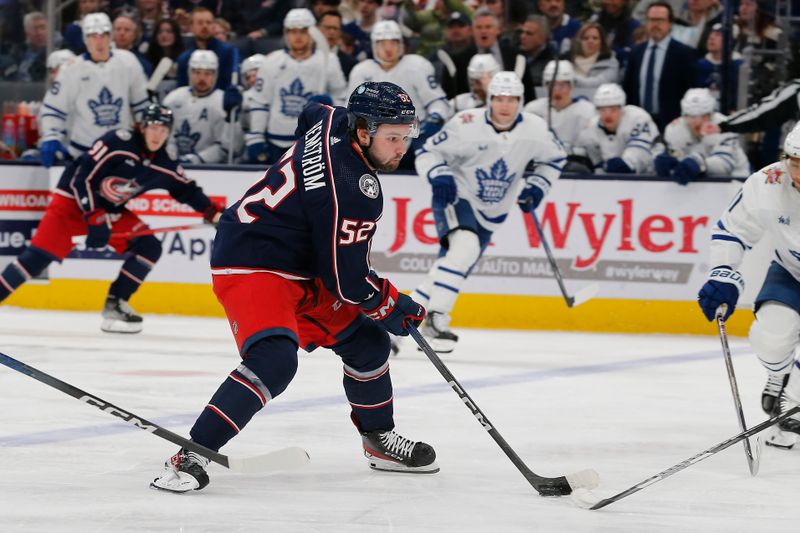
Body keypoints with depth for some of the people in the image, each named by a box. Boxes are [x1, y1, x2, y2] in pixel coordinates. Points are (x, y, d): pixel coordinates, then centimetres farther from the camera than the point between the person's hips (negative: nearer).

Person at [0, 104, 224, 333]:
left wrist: (212, 212, 1)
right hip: (73, 201, -7)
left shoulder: (163, 164, -2)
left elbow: (186, 189, 12)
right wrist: (95, 218, -24)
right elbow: (81, 178, -22)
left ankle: (115, 304, 0)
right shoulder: (118, 142, -22)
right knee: (40, 254, -17)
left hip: (111, 211, 7)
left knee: (149, 247, -6)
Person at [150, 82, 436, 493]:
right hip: (251, 267, -11)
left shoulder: (334, 121, -2)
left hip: (301, 265, 11)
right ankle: (191, 456, -28)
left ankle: (380, 441, 36)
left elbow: (311, 113, 25)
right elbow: (347, 278, -22)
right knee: (274, 360, -31)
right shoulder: (349, 188, -28)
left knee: (366, 341, 16)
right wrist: (390, 306, -4)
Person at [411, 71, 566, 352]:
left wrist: (536, 186, -2)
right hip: (455, 197, -5)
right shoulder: (467, 125, -20)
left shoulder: (535, 130, -10)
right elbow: (427, 153, -11)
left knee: (456, 266, 2)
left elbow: (554, 158, 11)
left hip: (490, 213, 5)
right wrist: (439, 176, -29)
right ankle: (434, 320, -26)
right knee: (465, 246, -31)